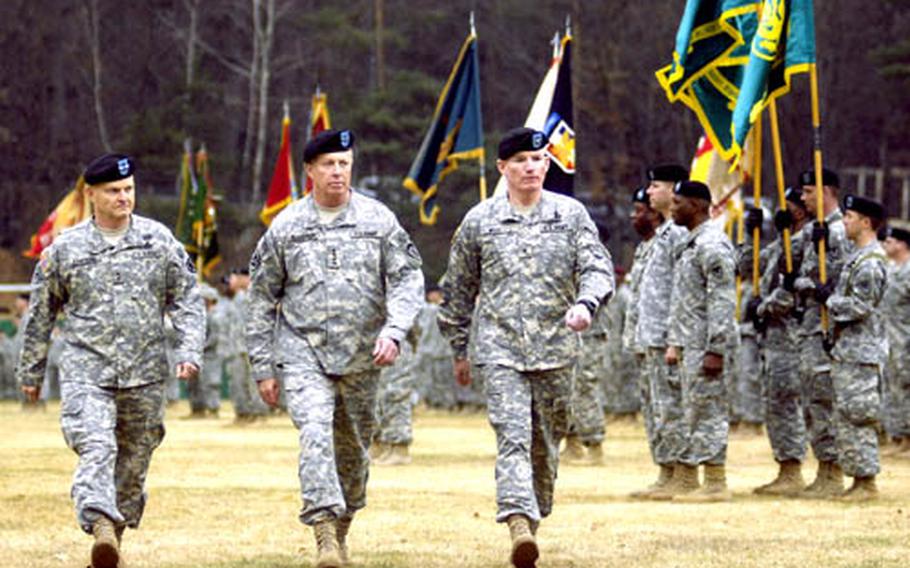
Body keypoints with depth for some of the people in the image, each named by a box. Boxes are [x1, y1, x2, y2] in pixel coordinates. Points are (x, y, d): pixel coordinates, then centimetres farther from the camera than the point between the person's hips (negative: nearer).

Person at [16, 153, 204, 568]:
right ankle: (101, 526, -36)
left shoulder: (159, 240, 6)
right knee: (96, 448, -22)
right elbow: (40, 315, 13)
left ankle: (119, 530, 22)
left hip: (144, 374, 2)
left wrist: (190, 351, -5)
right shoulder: (65, 249, 4)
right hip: (85, 371, -2)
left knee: (135, 460, 7)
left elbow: (187, 300, 9)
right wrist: (31, 372, 16)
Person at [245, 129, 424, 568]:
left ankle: (342, 529, 30)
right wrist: (262, 367, 5)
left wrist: (393, 331, -17)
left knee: (354, 446, 10)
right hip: (303, 353, -2)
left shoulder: (378, 219, 3)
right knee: (315, 433, -21)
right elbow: (261, 298, 7)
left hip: (361, 356, 2)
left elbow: (408, 279, 0)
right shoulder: (285, 227, 3)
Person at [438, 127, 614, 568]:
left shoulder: (571, 214, 6)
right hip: (499, 349, -2)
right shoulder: (479, 221, 6)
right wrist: (459, 349, 17)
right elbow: (458, 288, 14)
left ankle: (535, 514, 26)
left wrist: (585, 304, -21)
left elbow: (598, 268, 0)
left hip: (556, 349, 2)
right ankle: (519, 525, -29)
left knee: (546, 443, 9)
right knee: (513, 437, -17)